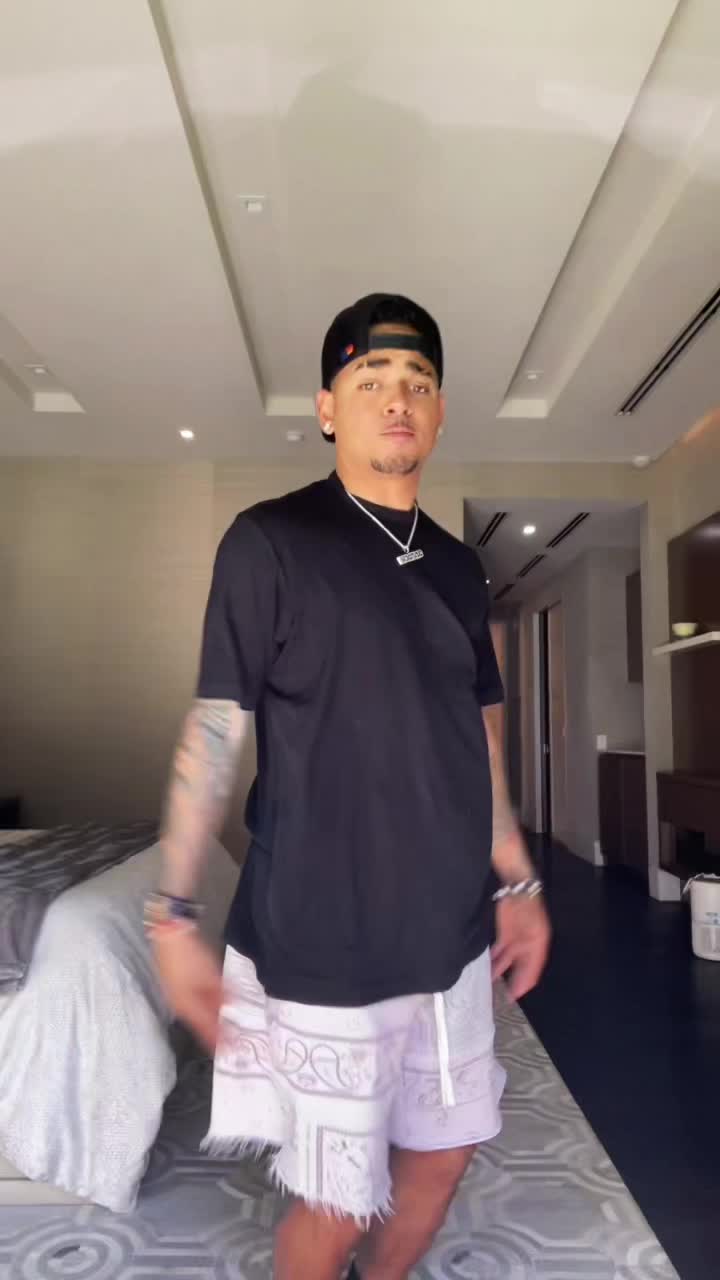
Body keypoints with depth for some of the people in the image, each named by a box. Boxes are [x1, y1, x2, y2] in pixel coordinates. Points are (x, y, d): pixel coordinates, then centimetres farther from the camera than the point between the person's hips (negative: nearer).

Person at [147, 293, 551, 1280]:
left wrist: (520, 883, 14)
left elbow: (479, 741, 13)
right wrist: (174, 916, -10)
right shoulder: (270, 542, -9)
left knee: (441, 1156, 21)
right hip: (322, 945, -5)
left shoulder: (457, 566, 8)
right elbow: (215, 732, -9)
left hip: (451, 934, 6)